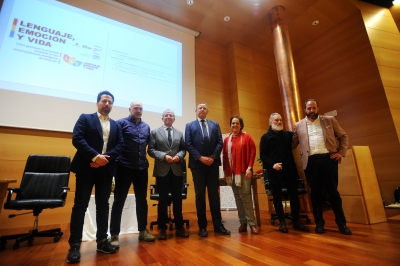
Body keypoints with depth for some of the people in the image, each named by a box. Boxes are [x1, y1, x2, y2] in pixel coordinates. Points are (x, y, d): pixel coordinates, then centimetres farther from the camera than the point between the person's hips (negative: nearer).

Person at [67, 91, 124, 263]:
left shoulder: (116, 125, 14)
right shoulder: (85, 118, 5)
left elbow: (120, 145, 4)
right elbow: (77, 139, -9)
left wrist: (106, 158, -12)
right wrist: (95, 156, -19)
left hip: (106, 169, 4)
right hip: (86, 168, -3)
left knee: (103, 205, 9)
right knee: (80, 205, 2)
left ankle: (102, 241, 21)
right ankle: (74, 245, 14)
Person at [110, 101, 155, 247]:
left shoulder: (146, 127, 11)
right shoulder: (121, 123, -4)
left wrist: (145, 160, 7)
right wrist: (115, 161, -9)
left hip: (142, 168, 5)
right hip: (124, 167, -5)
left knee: (142, 200, 13)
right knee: (119, 201, 6)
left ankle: (143, 231, 28)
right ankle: (114, 235, 20)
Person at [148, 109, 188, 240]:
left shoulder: (180, 133, 13)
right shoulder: (155, 132, 5)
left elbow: (183, 149, 9)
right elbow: (151, 150, -2)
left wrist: (179, 156, -13)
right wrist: (164, 156, -16)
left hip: (177, 170, 2)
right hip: (162, 170, -2)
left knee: (177, 199, 10)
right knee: (163, 200, 7)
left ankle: (179, 227, 24)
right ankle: (162, 228, 21)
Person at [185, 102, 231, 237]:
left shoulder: (215, 124, 15)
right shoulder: (190, 125, 9)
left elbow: (220, 142, 5)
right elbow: (188, 144, -2)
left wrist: (213, 157, -9)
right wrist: (200, 157, -12)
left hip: (213, 163, 2)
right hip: (198, 164, -1)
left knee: (214, 194, 7)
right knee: (200, 195, 5)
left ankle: (218, 224, 16)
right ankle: (202, 226, 16)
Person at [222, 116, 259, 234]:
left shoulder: (247, 137, 2)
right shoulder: (226, 140, 9)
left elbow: (252, 152, -3)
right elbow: (224, 156, 9)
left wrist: (249, 168, -11)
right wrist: (225, 171, 5)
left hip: (244, 171, -3)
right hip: (232, 172, 3)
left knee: (245, 195, -4)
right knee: (237, 197, 8)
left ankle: (252, 223, 7)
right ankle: (243, 222, 19)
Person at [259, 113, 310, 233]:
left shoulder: (288, 134, 13)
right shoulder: (265, 137, 3)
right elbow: (262, 155, -3)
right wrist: (272, 165, -15)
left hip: (289, 170, 3)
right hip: (274, 171, -3)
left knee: (294, 194, 8)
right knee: (277, 196, 5)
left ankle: (296, 220, 23)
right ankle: (282, 222, 18)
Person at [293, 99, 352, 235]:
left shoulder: (329, 120, 10)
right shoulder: (298, 125, 9)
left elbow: (343, 136, 13)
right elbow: (293, 143, 8)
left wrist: (341, 152, 1)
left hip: (328, 159, 0)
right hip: (311, 161, 0)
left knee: (333, 192, 5)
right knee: (315, 193, 8)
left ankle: (341, 222, 21)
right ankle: (319, 222, 20)